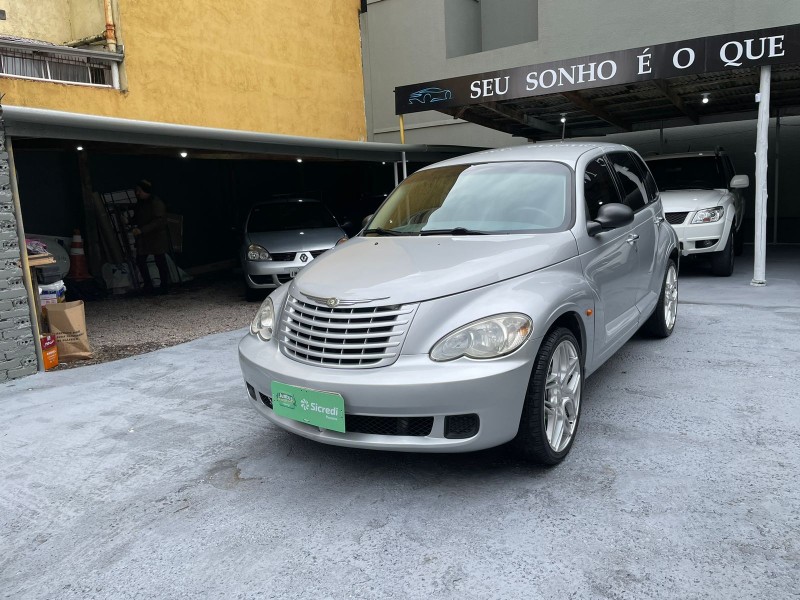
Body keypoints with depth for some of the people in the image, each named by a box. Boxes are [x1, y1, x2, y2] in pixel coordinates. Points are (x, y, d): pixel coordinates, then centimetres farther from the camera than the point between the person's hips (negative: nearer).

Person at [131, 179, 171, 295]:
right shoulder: (141, 202, 10)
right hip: (143, 239, 9)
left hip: (157, 238, -9)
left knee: (160, 262, 1)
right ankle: (148, 286, 16)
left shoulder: (156, 203, -18)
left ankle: (165, 287, 12)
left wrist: (141, 230, -29)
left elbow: (159, 221, -26)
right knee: (140, 260, 7)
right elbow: (138, 218, 24)